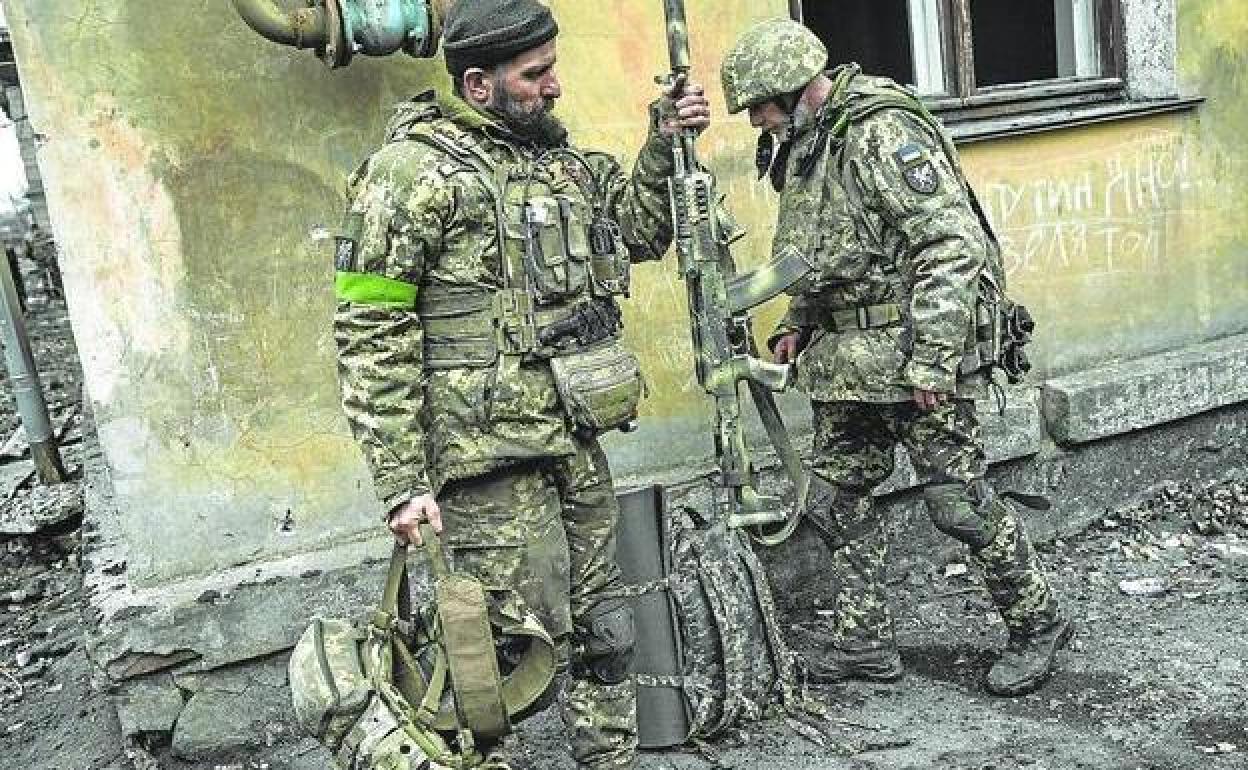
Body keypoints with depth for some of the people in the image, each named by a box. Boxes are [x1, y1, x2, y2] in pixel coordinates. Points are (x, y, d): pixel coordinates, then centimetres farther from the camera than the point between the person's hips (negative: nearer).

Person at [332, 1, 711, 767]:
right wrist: (401, 482, -15)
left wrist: (664, 145, 10)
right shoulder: (415, 167, -9)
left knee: (602, 634, 16)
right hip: (492, 458, -7)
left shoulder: (558, 155, 14)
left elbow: (641, 232, 27)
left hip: (576, 445, 7)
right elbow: (372, 334, -12)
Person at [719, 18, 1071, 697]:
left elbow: (954, 244, -21)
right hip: (844, 361, 9)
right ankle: (863, 641, 24)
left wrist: (931, 359, -24)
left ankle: (1037, 626, 20)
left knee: (959, 501, -1)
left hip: (911, 353, -9)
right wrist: (795, 325, 14)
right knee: (835, 498, 11)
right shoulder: (804, 147, 13)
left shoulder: (883, 132, -15)